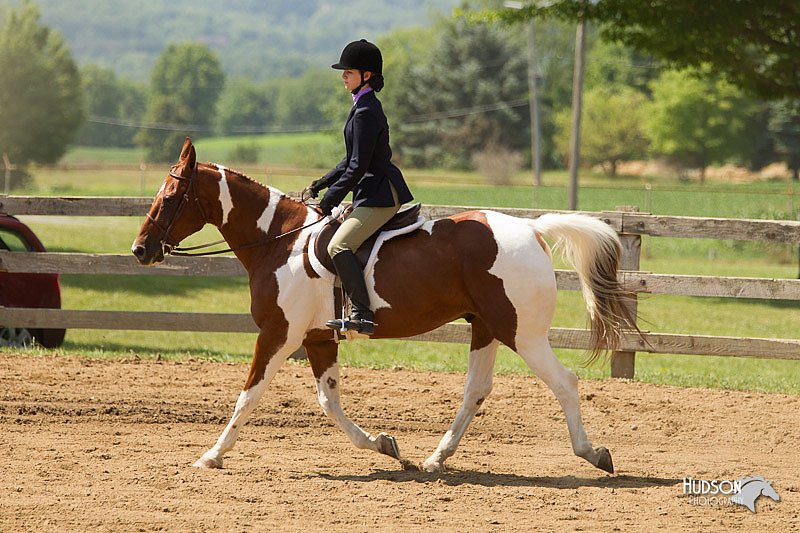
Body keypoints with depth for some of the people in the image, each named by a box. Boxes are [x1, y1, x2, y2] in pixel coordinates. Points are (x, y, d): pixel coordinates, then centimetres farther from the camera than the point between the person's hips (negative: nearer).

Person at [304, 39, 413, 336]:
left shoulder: (366, 112, -16)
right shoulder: (365, 106, 16)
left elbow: (358, 167, -19)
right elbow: (352, 161, 23)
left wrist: (328, 202, -15)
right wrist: (318, 187, 20)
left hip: (380, 196, -11)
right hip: (372, 194, 11)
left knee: (338, 246, -25)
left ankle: (363, 314, -32)